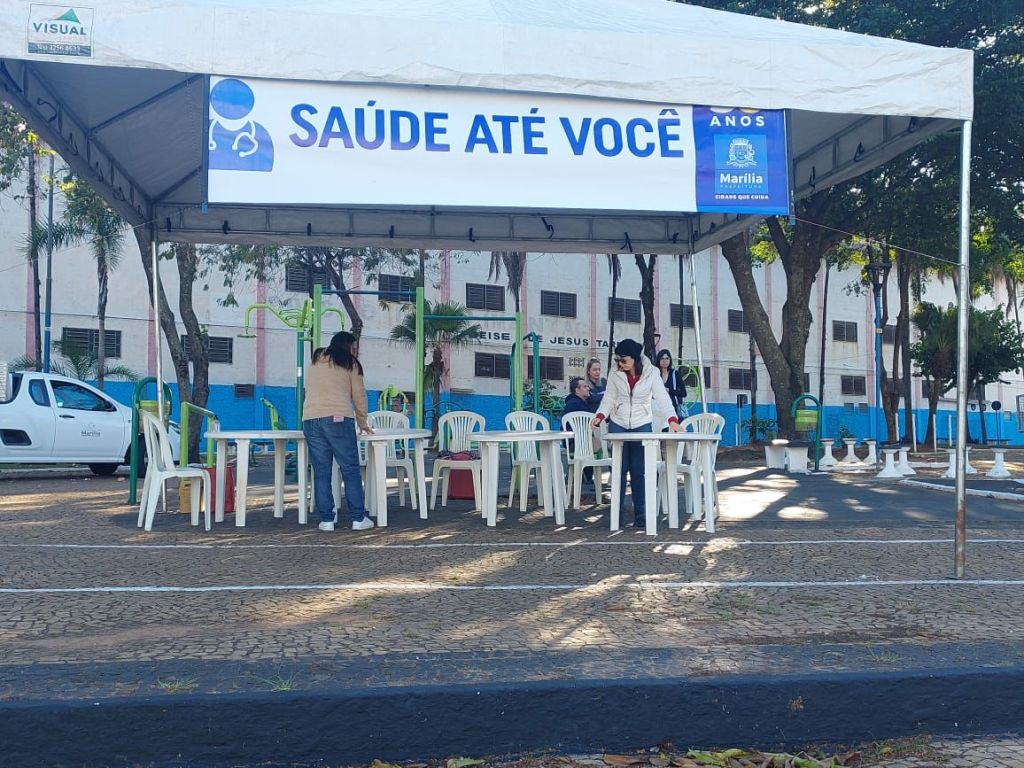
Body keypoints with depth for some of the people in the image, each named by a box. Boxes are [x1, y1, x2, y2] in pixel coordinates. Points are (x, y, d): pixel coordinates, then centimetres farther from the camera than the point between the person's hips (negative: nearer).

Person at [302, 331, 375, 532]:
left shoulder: (315, 361, 22)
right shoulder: (350, 364, 8)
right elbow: (359, 396, 9)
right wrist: (362, 424, 21)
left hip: (310, 419, 4)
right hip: (338, 418, -4)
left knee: (321, 472, 6)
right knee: (350, 470, 1)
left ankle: (326, 519, 6)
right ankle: (358, 518, 1)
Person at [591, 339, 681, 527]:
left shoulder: (651, 373, -6)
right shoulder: (615, 374, -2)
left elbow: (662, 397, -10)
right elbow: (609, 399, 3)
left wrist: (672, 420, -23)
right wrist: (600, 416, -13)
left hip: (642, 426, -1)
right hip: (618, 426, 1)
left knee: (639, 471, -1)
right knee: (619, 469, 2)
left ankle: (640, 515, 7)